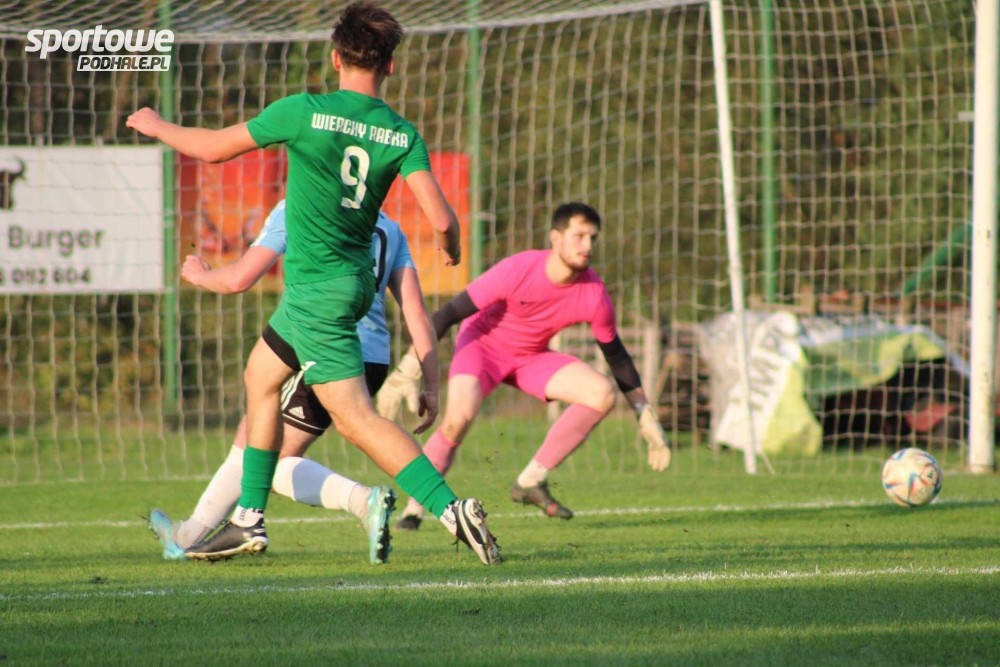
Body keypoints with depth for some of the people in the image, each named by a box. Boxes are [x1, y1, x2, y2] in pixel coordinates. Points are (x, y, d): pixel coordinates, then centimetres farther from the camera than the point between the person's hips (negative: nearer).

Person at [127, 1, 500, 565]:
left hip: (315, 288, -7)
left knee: (356, 417, -8)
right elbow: (441, 218, -13)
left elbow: (215, 147, -4)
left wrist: (156, 126, 15)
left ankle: (452, 508, -19)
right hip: (353, 279, 7)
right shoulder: (402, 134, -4)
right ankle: (248, 521, 25)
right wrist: (452, 249, 11)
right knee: (260, 375, 21)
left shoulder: (306, 112, -15)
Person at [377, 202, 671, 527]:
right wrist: (407, 372, -26)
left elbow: (616, 355, -2)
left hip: (532, 355, 5)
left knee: (602, 394, -17)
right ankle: (414, 506, -11)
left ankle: (532, 481, -6)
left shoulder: (594, 294, -18)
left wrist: (646, 418, 0)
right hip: (482, 344, -5)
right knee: (459, 417, -32)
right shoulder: (517, 271, -30)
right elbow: (449, 314, -24)